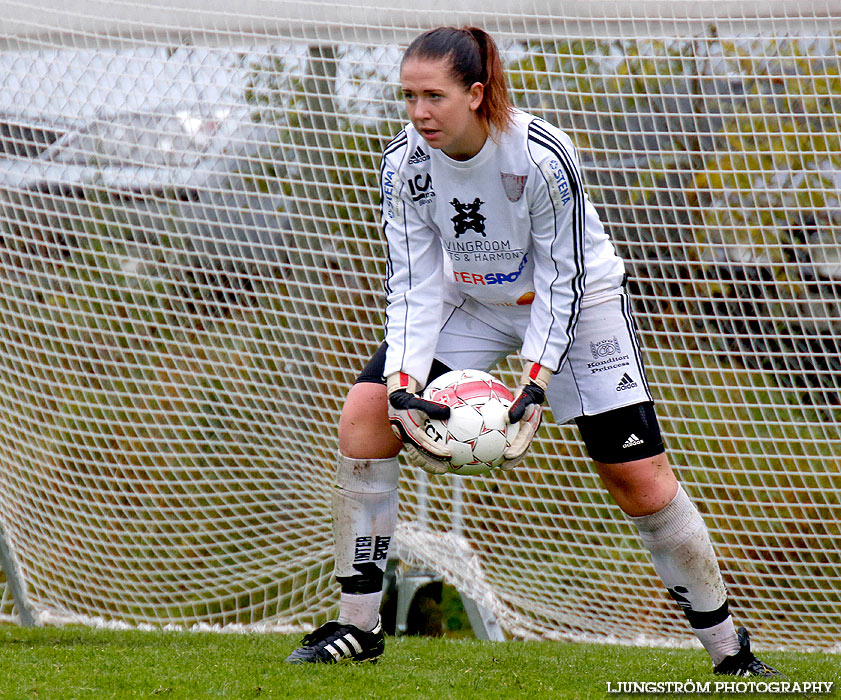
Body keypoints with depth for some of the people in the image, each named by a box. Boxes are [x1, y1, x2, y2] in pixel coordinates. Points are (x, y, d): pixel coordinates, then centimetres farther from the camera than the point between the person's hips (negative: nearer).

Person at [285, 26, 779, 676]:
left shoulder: (542, 156, -31)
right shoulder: (404, 162, -19)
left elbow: (561, 280, -23)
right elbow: (414, 285, -15)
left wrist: (536, 387, -31)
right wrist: (405, 387, -27)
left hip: (577, 299, -4)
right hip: (469, 299, 4)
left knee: (639, 476, -10)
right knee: (365, 415, -13)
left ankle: (728, 646, 6)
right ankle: (358, 627, -5)